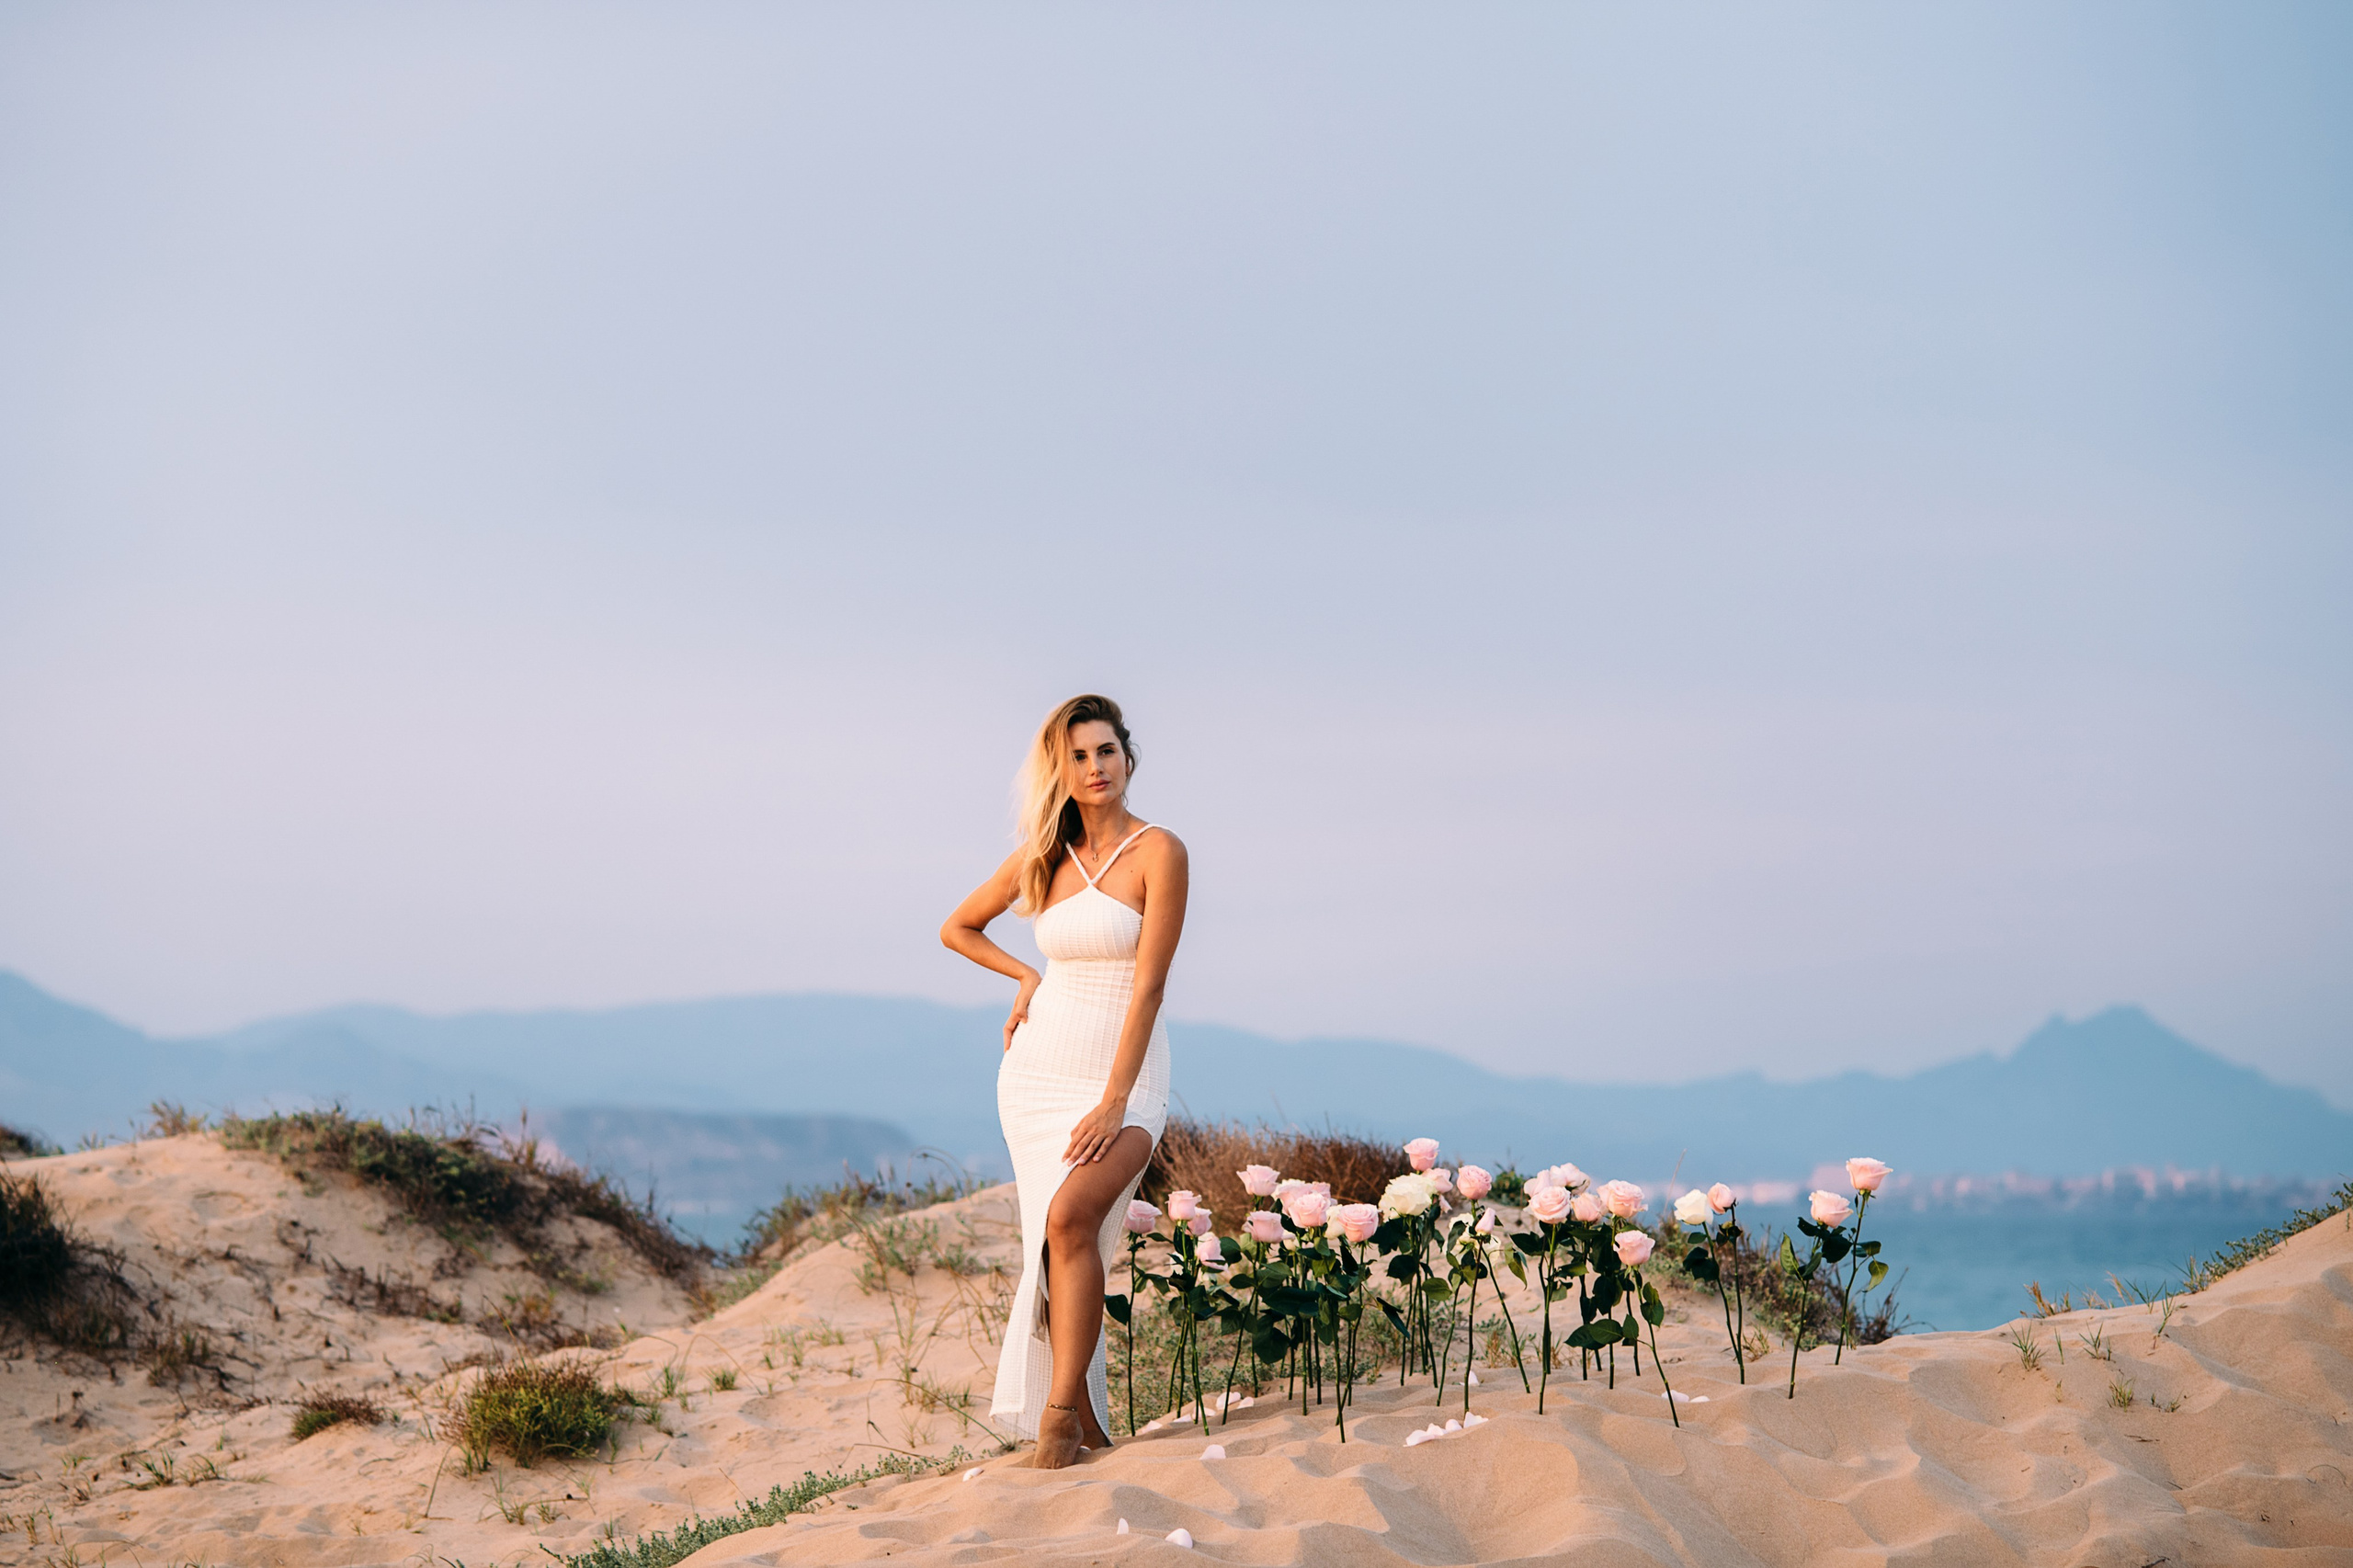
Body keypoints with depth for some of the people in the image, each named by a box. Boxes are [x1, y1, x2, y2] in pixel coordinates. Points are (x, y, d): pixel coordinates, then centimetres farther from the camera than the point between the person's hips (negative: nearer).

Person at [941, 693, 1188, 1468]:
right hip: (1039, 1065, 5)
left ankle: (1063, 1409, -24)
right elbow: (957, 928, 23)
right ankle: (1086, 1422, 8)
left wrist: (1115, 1101, -20)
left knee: (1071, 1216, -26)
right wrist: (1028, 978, 9)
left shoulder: (1157, 851, -8)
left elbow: (1149, 983, -14)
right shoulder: (1041, 856, 6)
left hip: (1124, 1070, -5)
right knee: (1055, 1238, 1)